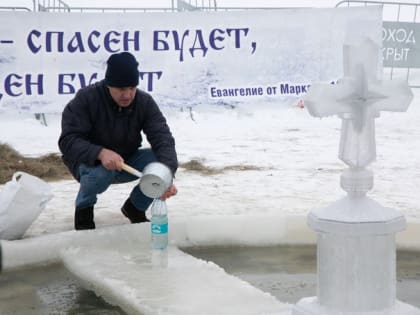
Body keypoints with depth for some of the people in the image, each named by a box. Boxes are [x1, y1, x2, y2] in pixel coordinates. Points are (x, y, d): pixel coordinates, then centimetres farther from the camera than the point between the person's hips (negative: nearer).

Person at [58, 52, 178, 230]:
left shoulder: (145, 102, -15)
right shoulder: (86, 99, -24)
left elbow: (162, 139, -25)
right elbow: (68, 141, -29)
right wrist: (101, 153, -47)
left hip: (127, 161, 4)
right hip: (90, 161, -3)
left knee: (162, 162, -23)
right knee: (101, 171, -39)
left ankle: (135, 207, 4)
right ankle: (84, 209, -4)